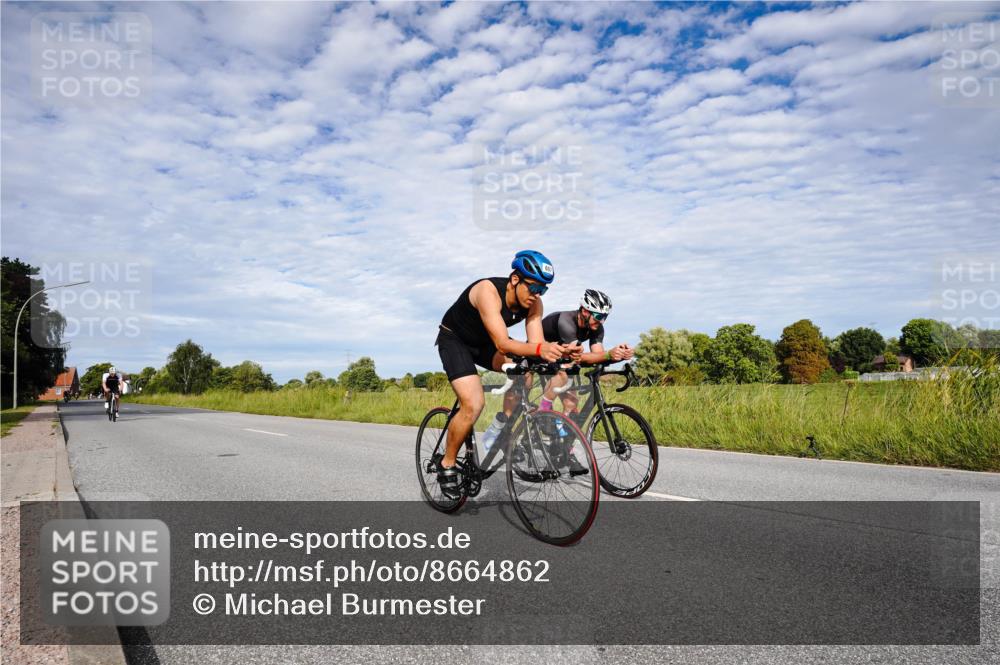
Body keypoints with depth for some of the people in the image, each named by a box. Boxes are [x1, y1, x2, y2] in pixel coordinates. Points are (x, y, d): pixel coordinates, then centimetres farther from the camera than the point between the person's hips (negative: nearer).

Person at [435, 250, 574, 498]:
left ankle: (500, 427, -5)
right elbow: (503, 344, -43)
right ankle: (447, 466, -1)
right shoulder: (488, 291, -35)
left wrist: (556, 352, -43)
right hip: (454, 339, -6)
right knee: (473, 405, -22)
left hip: (483, 342, 6)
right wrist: (539, 349, -59)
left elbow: (536, 344, -22)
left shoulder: (533, 304, -15)